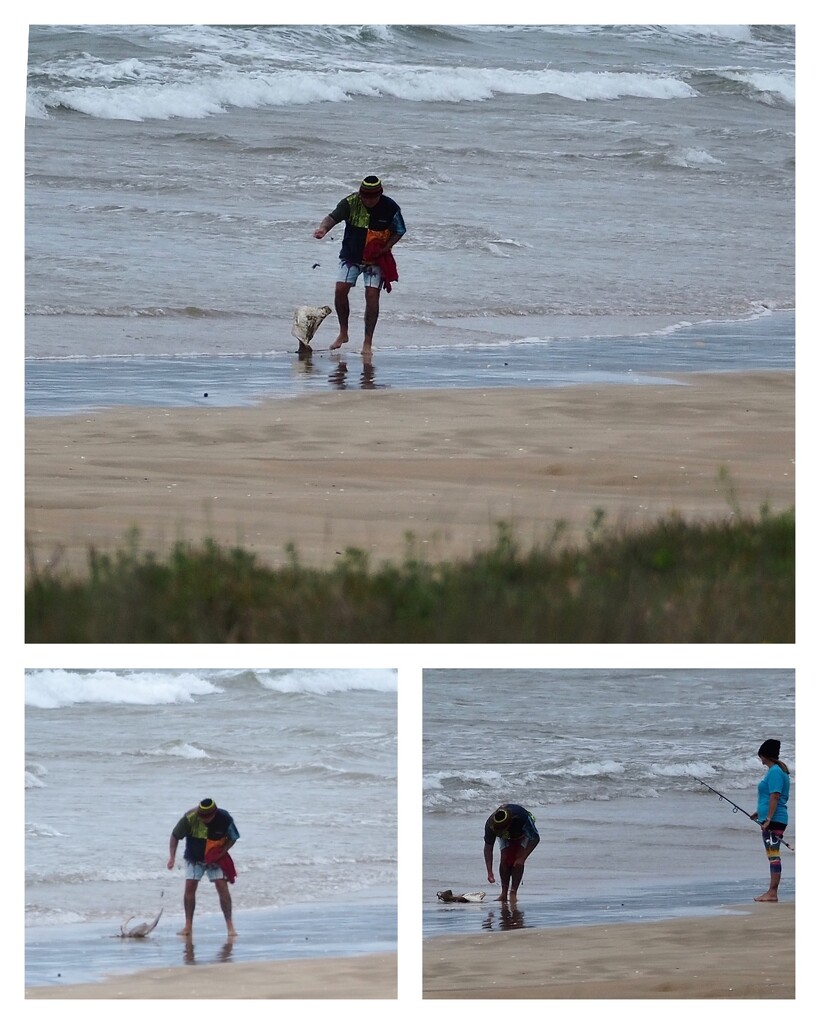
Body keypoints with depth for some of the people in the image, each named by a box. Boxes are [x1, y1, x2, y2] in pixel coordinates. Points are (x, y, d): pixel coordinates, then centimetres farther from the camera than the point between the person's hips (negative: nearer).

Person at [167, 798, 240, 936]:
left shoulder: (224, 819, -23)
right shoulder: (189, 817, -24)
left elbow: (233, 838, -6)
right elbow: (175, 835, -10)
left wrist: (220, 854, -17)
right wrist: (172, 856, -18)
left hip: (216, 857, -1)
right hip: (194, 857, 1)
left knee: (222, 887, -12)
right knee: (190, 887, -8)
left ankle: (230, 926, -9)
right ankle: (188, 926, 1)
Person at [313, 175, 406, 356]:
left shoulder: (391, 208, -14)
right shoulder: (351, 202, -15)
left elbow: (399, 231, -2)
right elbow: (333, 217, -27)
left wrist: (384, 248, -17)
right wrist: (323, 228, -50)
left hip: (376, 259, -1)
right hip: (351, 255, 1)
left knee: (372, 294, -10)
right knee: (340, 290, -9)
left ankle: (368, 342, -2)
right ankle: (343, 333, 12)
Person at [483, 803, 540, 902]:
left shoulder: (522, 818, -43)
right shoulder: (490, 824, -36)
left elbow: (535, 839, -28)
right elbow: (488, 847, -26)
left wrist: (522, 858, -34)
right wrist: (489, 872, -33)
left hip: (522, 834, -2)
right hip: (506, 838, 2)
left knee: (518, 861, -21)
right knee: (504, 859, -18)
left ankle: (513, 893, -18)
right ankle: (504, 893, -11)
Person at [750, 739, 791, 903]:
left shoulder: (775, 772, -14)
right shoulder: (778, 770, 17)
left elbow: (775, 797, -20)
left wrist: (768, 819, -22)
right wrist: (760, 813, 32)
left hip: (774, 820, -11)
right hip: (770, 820, 11)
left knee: (773, 855, -10)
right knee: (772, 855, 12)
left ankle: (772, 894, -12)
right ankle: (771, 892, 17)